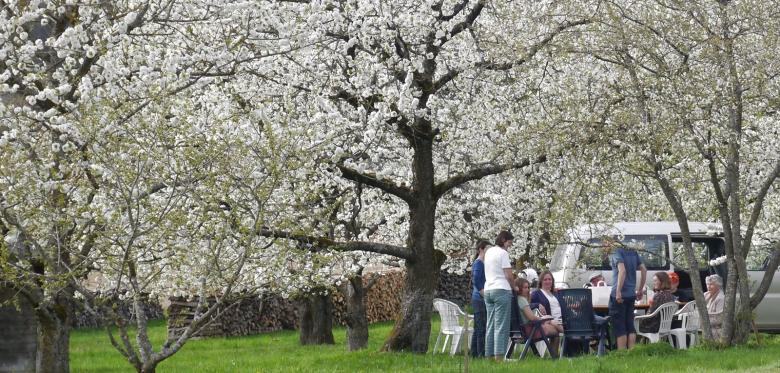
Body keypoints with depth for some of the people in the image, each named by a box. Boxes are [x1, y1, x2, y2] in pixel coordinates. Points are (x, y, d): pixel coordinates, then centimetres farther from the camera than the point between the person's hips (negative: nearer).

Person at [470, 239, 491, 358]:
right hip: (480, 300, -10)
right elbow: (476, 281, -20)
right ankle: (481, 354, -10)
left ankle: (474, 354, 14)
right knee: (482, 328, -9)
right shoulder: (479, 263, -11)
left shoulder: (483, 263, 17)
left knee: (478, 328, 11)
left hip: (478, 300, 10)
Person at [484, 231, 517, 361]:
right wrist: (514, 287, 4)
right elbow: (509, 275, -13)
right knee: (501, 326, -8)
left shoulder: (489, 252, 16)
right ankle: (499, 356, -13)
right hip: (501, 290, -8)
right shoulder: (503, 253, -9)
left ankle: (489, 355, 7)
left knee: (490, 325, 9)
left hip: (488, 290, 8)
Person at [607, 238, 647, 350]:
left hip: (619, 295, -8)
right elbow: (644, 270, 14)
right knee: (630, 326, 11)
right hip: (631, 294, 8)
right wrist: (640, 290, 18)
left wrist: (618, 291, -25)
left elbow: (622, 270, -24)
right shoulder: (632, 252, 14)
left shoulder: (616, 252, -10)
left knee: (619, 327, -3)